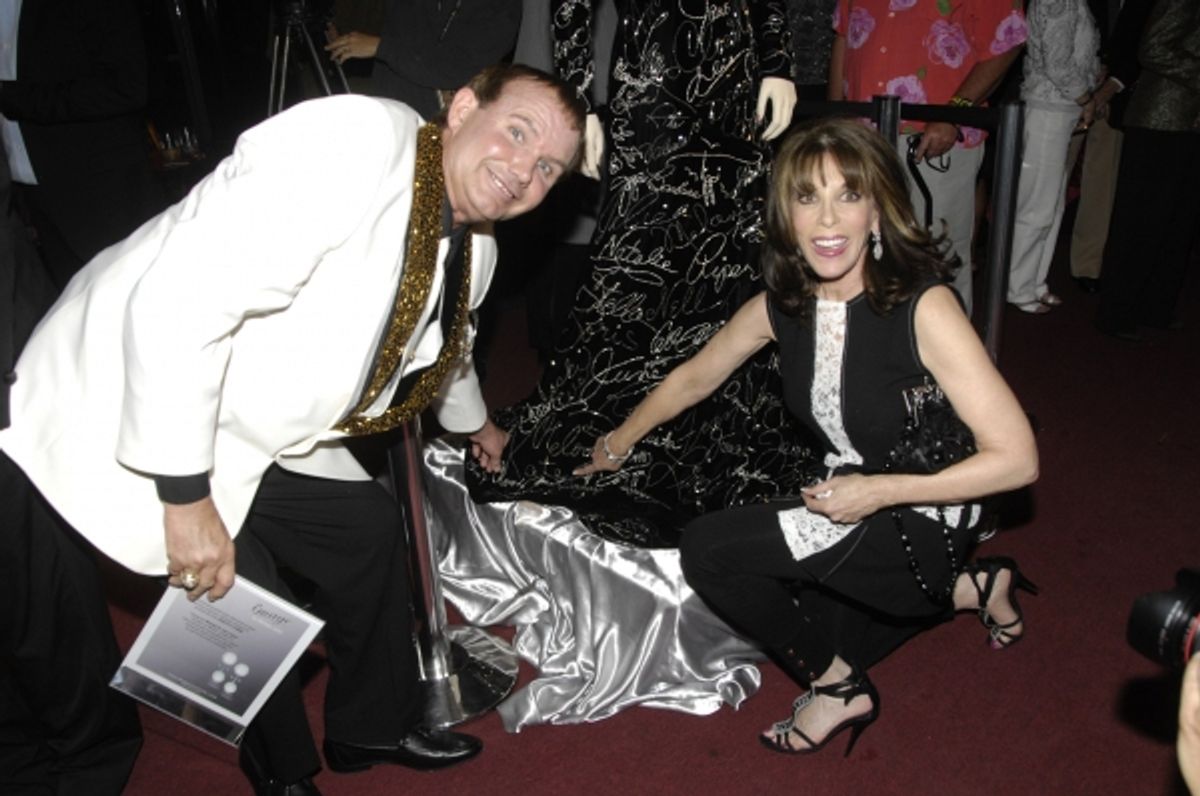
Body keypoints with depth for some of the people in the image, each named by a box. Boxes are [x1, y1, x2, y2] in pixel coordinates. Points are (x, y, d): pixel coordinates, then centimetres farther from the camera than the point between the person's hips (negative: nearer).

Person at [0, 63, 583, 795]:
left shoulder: (473, 250, 2)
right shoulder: (355, 142, -27)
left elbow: (446, 348, 27)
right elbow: (176, 305, -32)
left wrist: (474, 424, 44)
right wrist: (186, 496, -28)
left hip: (252, 435, 9)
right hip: (118, 427, -9)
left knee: (369, 528, 12)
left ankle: (374, 727, 34)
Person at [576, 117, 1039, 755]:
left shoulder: (923, 307, -25)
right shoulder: (783, 305, -6)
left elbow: (1016, 459, -25)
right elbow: (695, 375, 13)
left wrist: (878, 492, -24)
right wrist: (621, 440, 23)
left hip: (919, 525, -7)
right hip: (845, 506, 7)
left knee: (710, 551, -17)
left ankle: (839, 687, 7)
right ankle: (969, 590, 28)